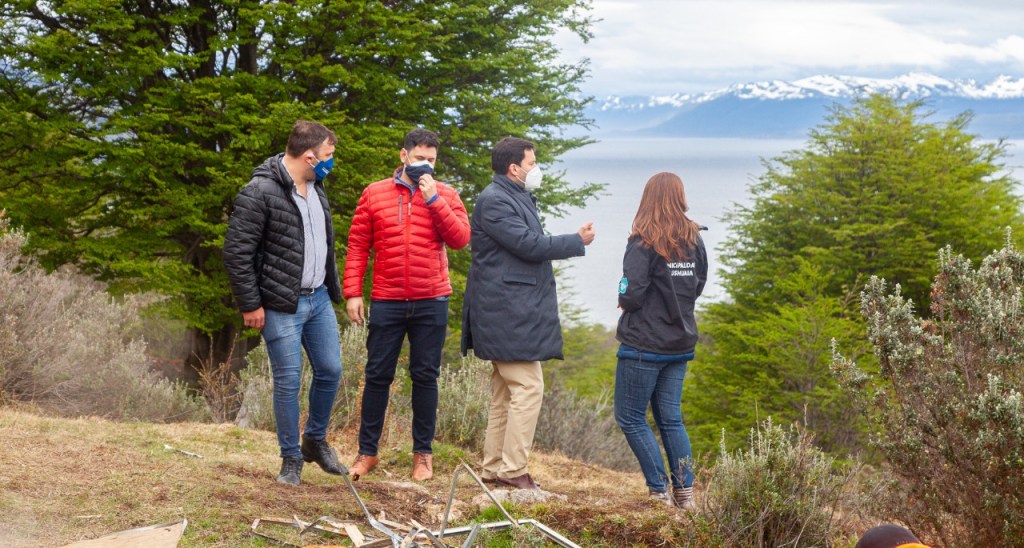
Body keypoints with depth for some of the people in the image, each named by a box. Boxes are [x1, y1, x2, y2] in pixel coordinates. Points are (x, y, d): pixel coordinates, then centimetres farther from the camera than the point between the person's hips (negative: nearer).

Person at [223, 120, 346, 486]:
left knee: (330, 371, 10)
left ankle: (316, 441, 30)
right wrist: (250, 305, -14)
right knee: (288, 381, -2)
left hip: (319, 299, 8)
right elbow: (236, 252, -16)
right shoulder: (260, 192, -16)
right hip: (281, 307, -7)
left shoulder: (316, 189, 10)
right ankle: (291, 458, 13)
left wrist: (333, 288, 19)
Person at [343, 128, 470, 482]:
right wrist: (352, 293, -3)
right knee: (377, 376, 4)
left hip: (431, 303, 0)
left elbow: (460, 239, -8)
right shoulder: (375, 194, 4)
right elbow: (357, 246, 4)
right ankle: (367, 452, 14)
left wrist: (434, 199, -13)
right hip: (386, 302, 0)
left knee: (425, 377, 6)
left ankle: (423, 453, 15)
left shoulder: (445, 196, 5)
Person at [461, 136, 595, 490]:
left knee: (505, 393, 12)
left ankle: (494, 468, 18)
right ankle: (513, 470, -8)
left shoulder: (518, 198, 19)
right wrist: (578, 242, -10)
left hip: (513, 313, 11)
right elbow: (529, 245, -19)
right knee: (528, 388, -11)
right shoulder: (494, 201, -14)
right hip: (509, 314, -11)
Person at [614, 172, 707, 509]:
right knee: (671, 418, 15)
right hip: (680, 344, 6)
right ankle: (685, 492, 14)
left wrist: (625, 301, 2)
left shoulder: (644, 243, -15)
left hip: (644, 345, -6)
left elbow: (630, 295, -19)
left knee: (630, 418, 5)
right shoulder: (694, 241, 3)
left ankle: (660, 491, 1)